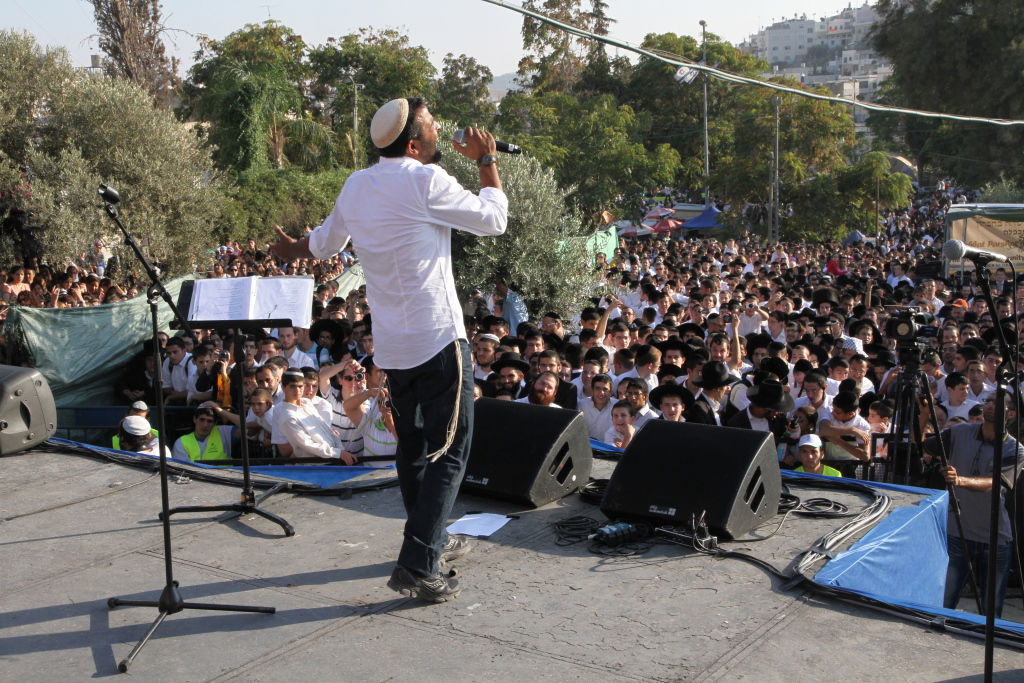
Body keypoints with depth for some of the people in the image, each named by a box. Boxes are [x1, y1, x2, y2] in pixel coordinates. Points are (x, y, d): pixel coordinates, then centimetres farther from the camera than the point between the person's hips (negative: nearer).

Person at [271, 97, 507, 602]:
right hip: (438, 338, -8)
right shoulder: (425, 180, -13)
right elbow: (494, 220, -4)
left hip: (391, 345, 8)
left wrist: (291, 251, 49)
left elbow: (325, 243, 26)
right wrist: (486, 159, 10)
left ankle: (434, 541, 33)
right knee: (448, 452, -3)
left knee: (413, 448, 19)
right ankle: (417, 565, -8)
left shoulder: (355, 186, 9)